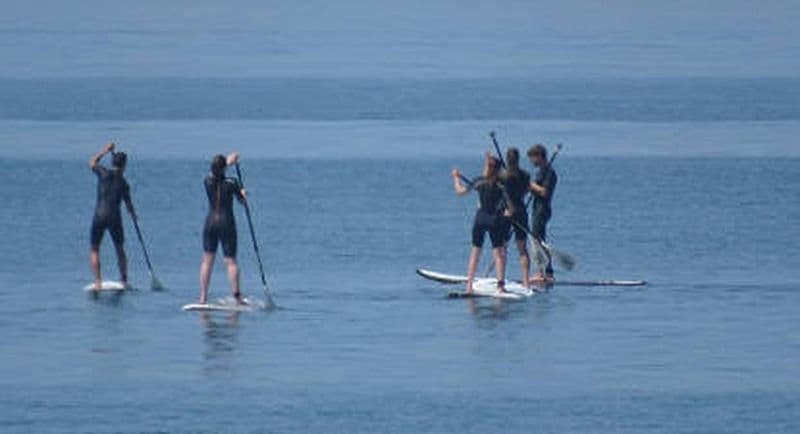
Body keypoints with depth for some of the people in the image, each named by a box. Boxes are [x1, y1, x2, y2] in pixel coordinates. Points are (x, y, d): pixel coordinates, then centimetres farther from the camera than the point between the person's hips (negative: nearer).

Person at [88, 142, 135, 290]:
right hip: (115, 218, 2)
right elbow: (128, 205, 6)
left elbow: (92, 162, 13)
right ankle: (124, 281, 16)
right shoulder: (123, 183, -1)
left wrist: (105, 150, 17)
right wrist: (133, 215, 26)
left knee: (94, 250, 7)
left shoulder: (104, 174, -6)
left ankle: (98, 281, -5)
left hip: (99, 217, -2)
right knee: (120, 250, 17)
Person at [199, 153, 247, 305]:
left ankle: (203, 297, 7)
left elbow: (214, 173, 21)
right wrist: (242, 193, 23)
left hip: (211, 222, 2)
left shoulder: (208, 181, -4)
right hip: (227, 223, -2)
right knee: (230, 261, 0)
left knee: (207, 260, 10)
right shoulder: (231, 183, -12)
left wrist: (227, 162, 32)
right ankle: (237, 296, -3)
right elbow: (242, 201, 2)